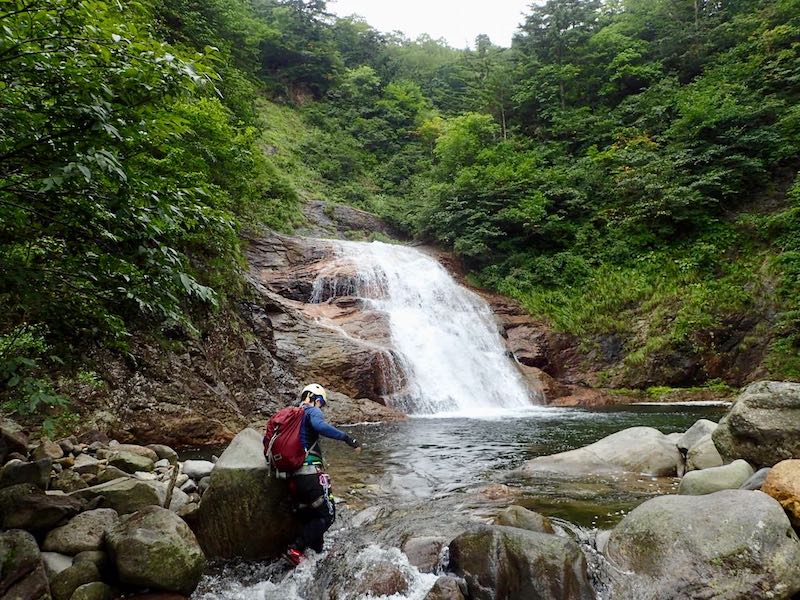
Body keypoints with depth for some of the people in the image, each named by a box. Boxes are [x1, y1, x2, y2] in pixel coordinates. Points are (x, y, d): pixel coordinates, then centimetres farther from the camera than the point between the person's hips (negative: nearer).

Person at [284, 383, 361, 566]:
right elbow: (320, 426, -24)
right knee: (327, 515, -1)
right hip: (311, 473, -8)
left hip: (292, 477, 8)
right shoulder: (312, 411, 0)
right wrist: (347, 438, -22)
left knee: (308, 520, 17)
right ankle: (296, 549, -9)